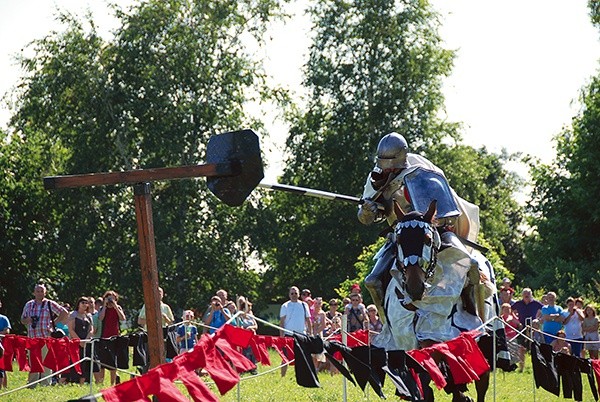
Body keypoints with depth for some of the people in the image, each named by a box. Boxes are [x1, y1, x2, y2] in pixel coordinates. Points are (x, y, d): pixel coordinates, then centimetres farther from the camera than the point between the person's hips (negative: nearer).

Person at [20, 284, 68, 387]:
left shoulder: (50, 304, 3)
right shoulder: (29, 305, 14)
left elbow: (64, 313, 6)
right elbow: (22, 320, 21)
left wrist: (54, 323, 0)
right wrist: (27, 320, -3)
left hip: (46, 338, -3)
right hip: (32, 339, 3)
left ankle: (46, 385, -1)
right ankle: (31, 385, 8)